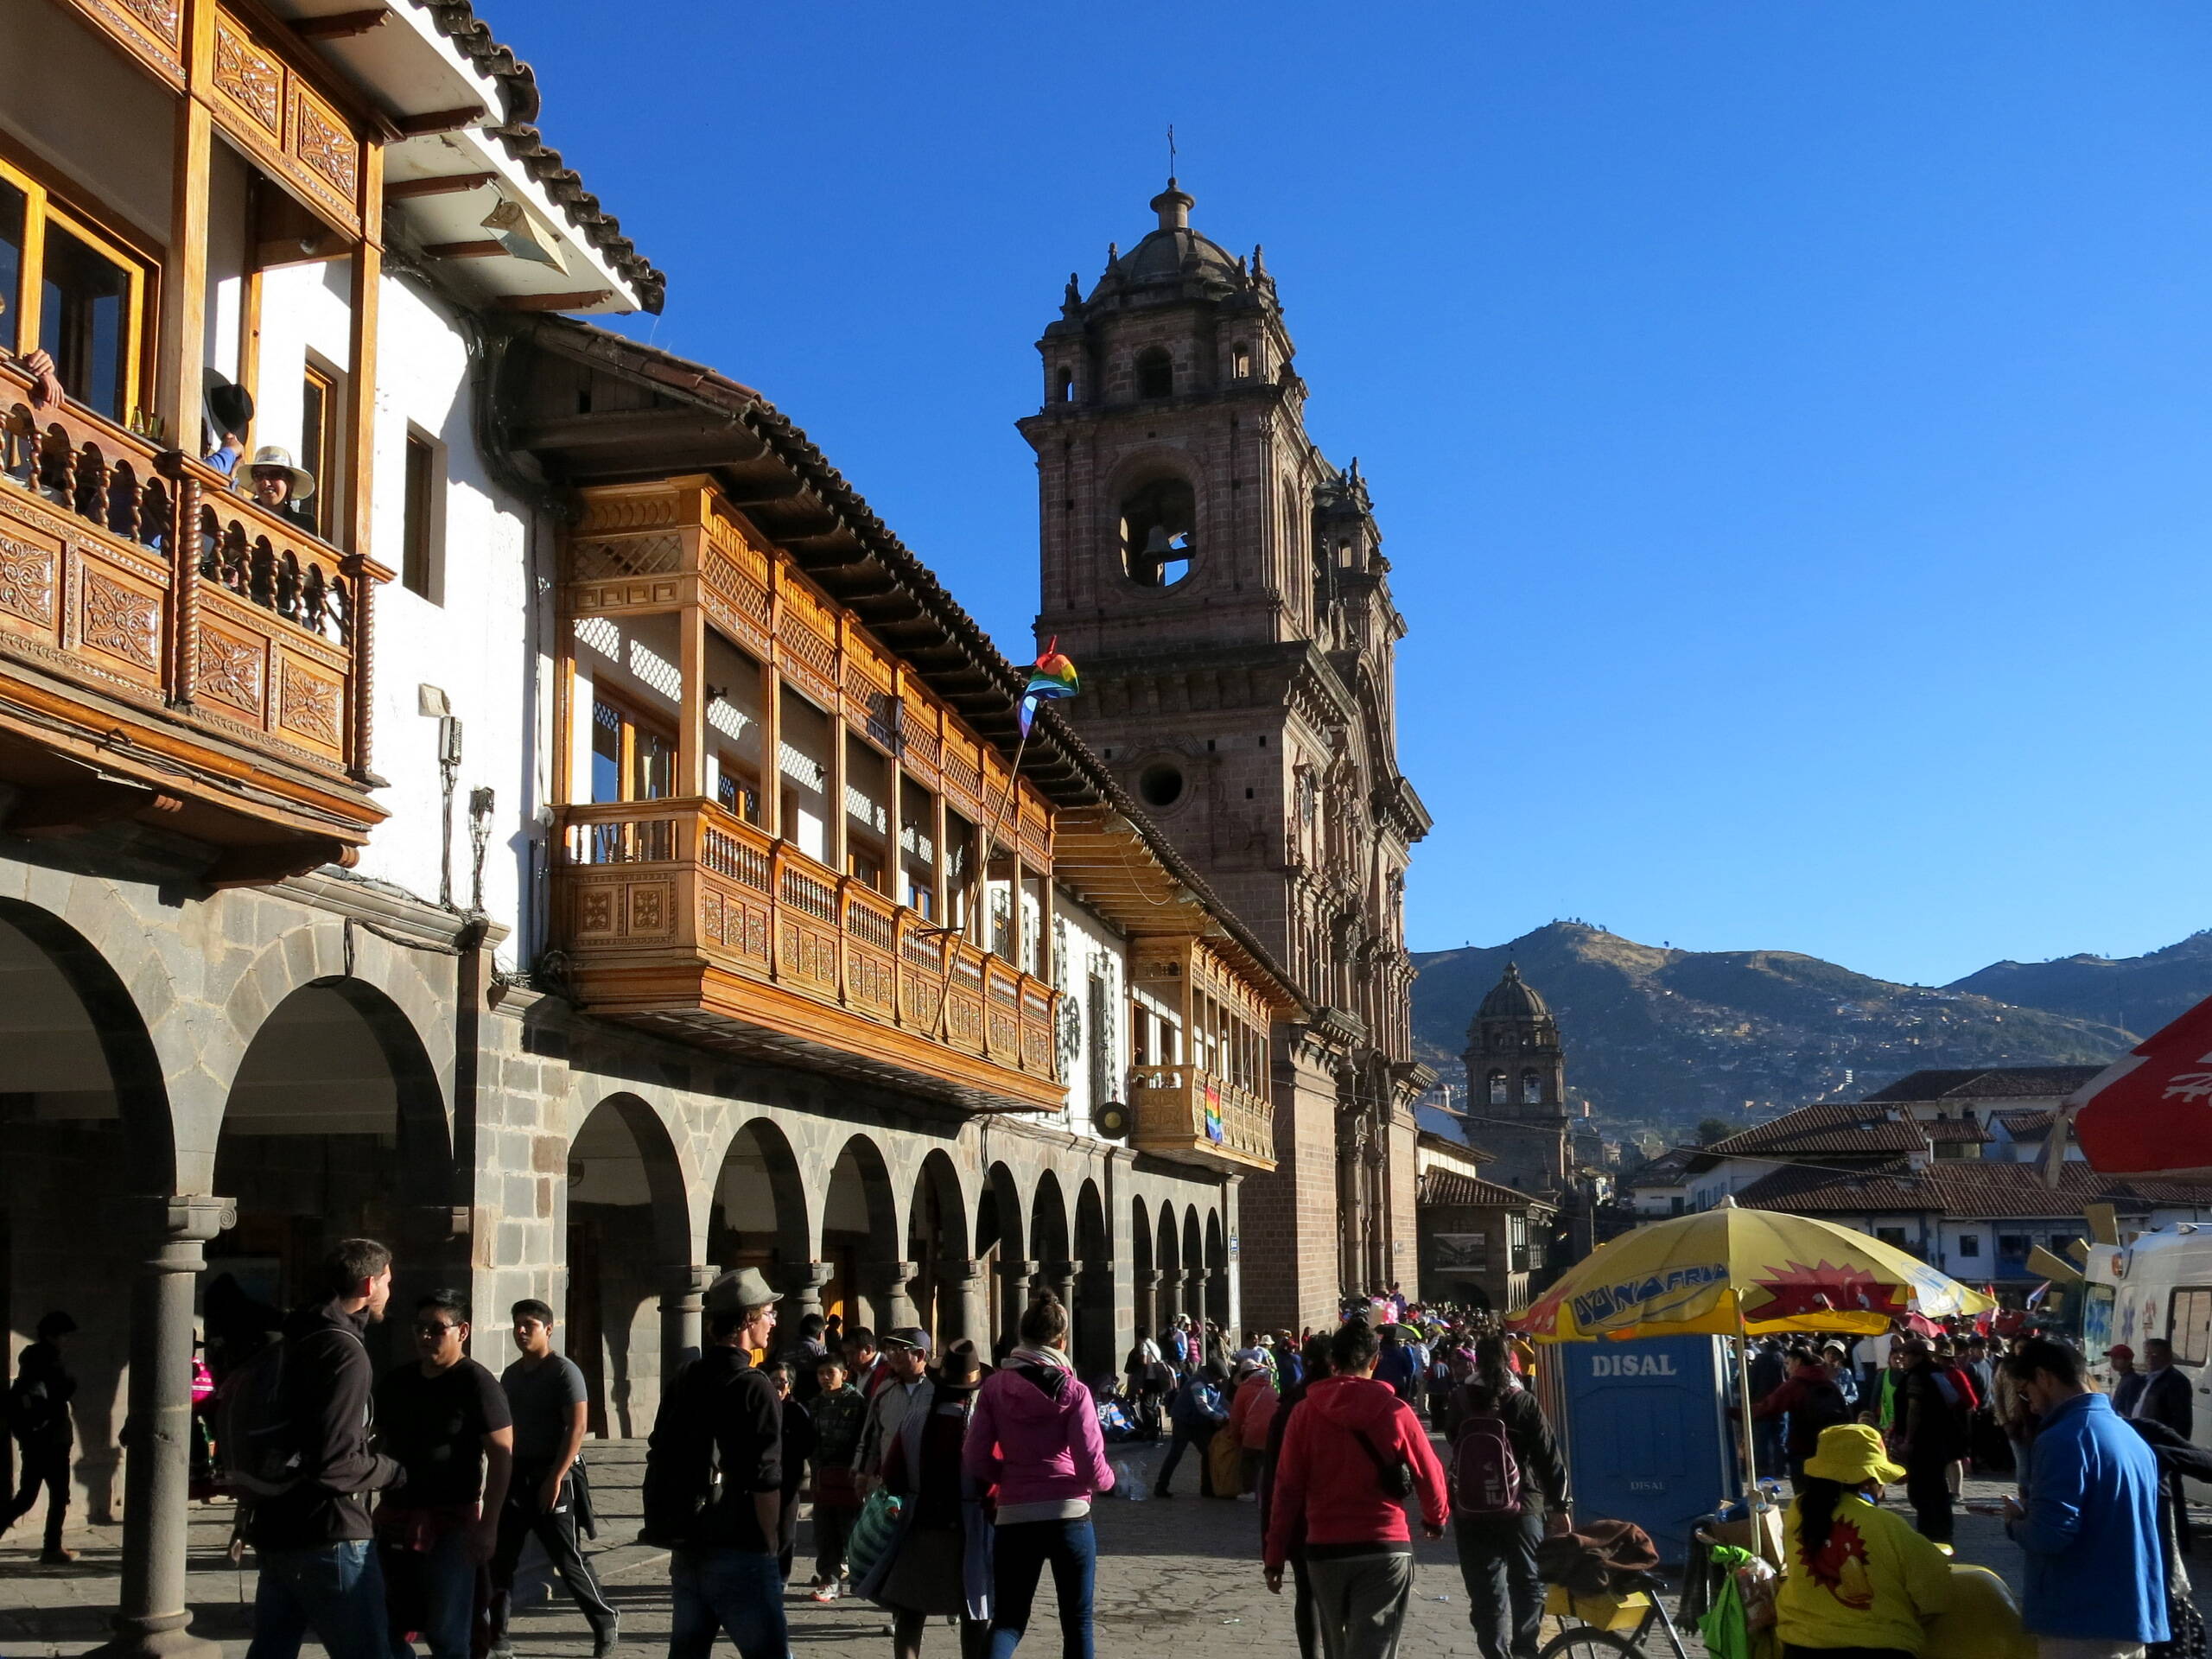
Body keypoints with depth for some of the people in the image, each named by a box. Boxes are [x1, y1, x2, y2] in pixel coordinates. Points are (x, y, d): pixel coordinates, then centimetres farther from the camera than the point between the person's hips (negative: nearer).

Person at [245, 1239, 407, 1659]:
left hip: (276, 1530, 10)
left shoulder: (296, 1339, 12)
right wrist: (394, 1470, -9)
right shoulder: (344, 1352, -17)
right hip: (327, 1534, -9)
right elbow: (336, 1463, -24)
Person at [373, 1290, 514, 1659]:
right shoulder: (394, 1381, 10)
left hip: (452, 1522, -7)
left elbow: (501, 1456, -12)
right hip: (396, 1518, 7)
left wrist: (488, 1526, -18)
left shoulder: (477, 1384, -9)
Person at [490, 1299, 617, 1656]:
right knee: (499, 1556, 4)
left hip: (551, 1476, -7)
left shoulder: (564, 1371, -9)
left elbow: (576, 1428, -16)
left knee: (567, 1557, -2)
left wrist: (554, 1479, -21)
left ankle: (605, 1621, 14)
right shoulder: (511, 1375, 13)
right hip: (514, 1474, 7)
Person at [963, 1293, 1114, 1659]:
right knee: (1077, 1622, 12)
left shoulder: (995, 1387, -1)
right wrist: (1107, 1481, 12)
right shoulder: (1072, 1392, -7)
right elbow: (1092, 1468, -10)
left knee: (1008, 1620, 10)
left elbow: (975, 1461, -2)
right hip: (1069, 1515, -2)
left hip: (1014, 1518, 2)